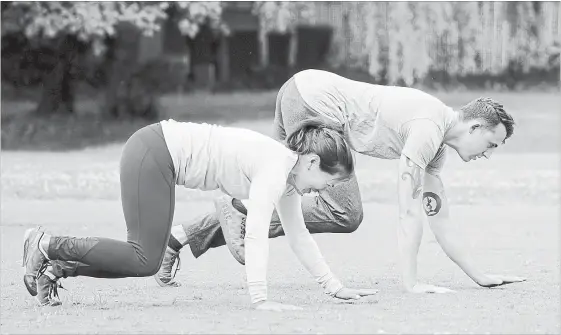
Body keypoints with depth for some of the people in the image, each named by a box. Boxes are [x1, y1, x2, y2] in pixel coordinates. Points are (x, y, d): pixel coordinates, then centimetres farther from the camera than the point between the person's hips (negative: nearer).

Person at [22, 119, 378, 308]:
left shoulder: (289, 174, 9)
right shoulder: (276, 165, -19)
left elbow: (299, 236, 16)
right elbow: (256, 232, -28)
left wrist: (335, 287, 15)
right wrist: (260, 299, -31)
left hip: (160, 152, 9)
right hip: (153, 151, -9)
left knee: (144, 259, 8)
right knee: (146, 261, -10)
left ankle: (57, 266, 13)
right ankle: (47, 245, -1)